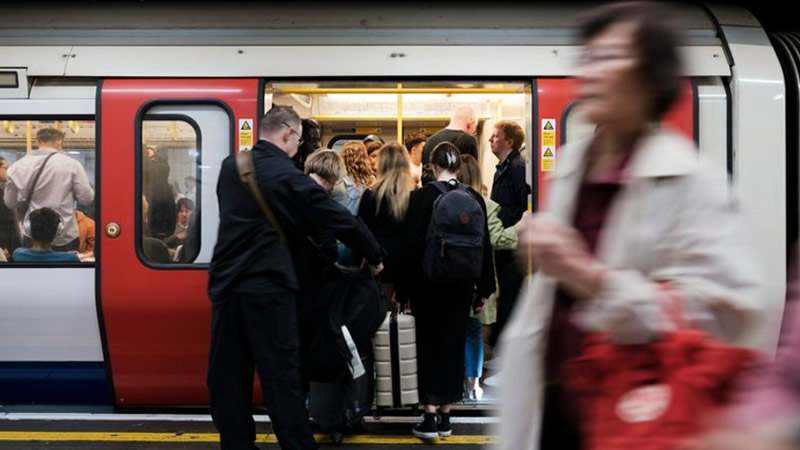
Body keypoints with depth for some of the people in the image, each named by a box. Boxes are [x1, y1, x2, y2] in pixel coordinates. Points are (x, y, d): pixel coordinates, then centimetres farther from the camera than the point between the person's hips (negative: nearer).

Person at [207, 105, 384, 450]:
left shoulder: (230, 167, 9)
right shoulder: (290, 177, -7)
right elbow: (341, 221, -3)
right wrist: (373, 256, 11)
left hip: (226, 283, 5)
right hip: (268, 286, -5)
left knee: (228, 378, 11)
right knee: (282, 379, 0)